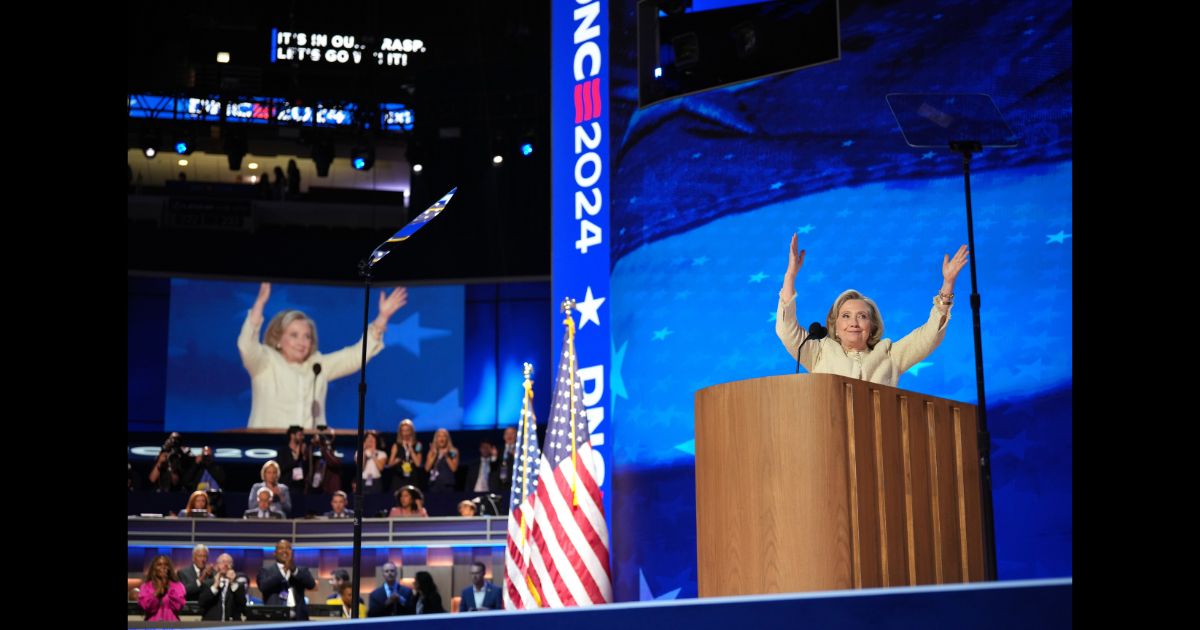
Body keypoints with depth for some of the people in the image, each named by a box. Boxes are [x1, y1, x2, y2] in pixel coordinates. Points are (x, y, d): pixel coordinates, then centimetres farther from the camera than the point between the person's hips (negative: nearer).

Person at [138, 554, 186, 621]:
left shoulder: (177, 585, 8)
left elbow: (178, 605, -6)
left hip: (172, 622, 0)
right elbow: (145, 606, -4)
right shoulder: (146, 586, 9)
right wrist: (157, 592, -10)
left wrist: (168, 587, -6)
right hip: (152, 623, 0)